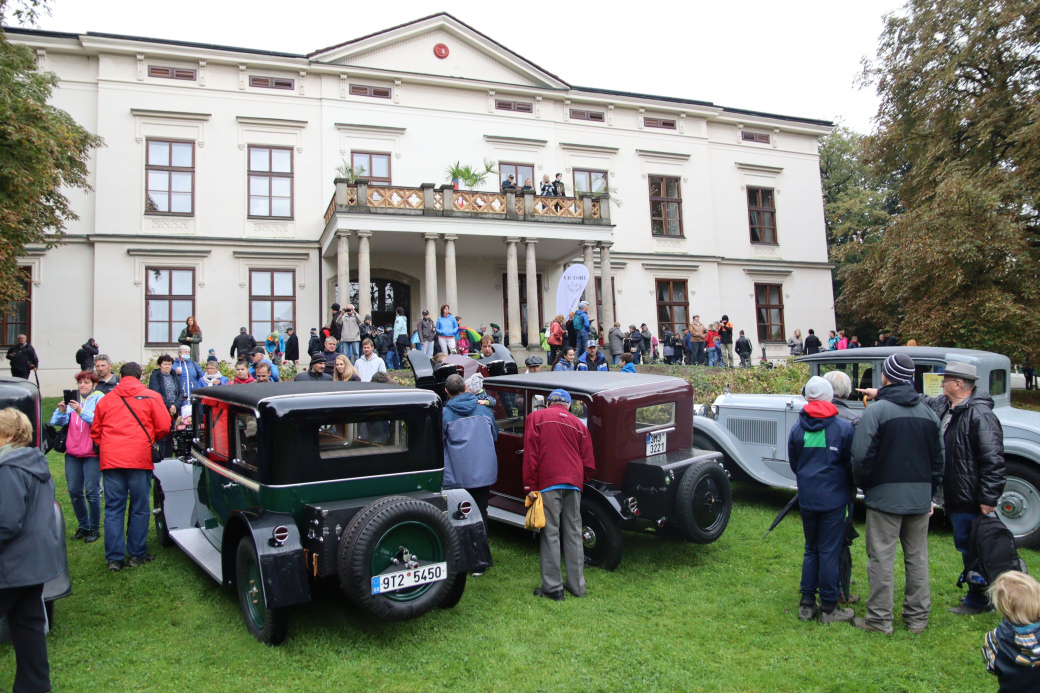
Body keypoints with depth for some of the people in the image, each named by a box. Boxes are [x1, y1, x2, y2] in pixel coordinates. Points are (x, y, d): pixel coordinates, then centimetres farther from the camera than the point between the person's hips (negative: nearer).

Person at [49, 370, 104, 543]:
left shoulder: (99, 399, -2)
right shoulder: (72, 399, 12)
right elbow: (56, 422, 3)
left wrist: (81, 412, -29)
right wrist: (61, 411, -16)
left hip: (92, 453, -5)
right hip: (72, 453, 5)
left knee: (92, 492, -5)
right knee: (74, 491, 7)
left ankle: (95, 529, 8)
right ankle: (83, 526, 22)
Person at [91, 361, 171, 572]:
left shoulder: (105, 400, 11)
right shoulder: (151, 397, 2)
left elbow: (95, 432, 15)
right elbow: (164, 427, 0)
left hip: (110, 461, 2)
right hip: (140, 460, -2)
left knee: (113, 510, 8)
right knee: (140, 509, 7)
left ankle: (114, 558, 9)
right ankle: (137, 555, 12)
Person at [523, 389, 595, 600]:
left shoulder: (536, 417, 6)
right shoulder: (578, 423, 16)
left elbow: (530, 453, -4)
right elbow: (588, 462, 13)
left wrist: (530, 486, -4)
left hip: (548, 483, -4)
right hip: (574, 483, 4)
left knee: (550, 534, 0)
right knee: (573, 534, 11)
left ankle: (553, 587, 2)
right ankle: (577, 585, 17)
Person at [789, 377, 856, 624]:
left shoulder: (797, 427, 1)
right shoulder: (844, 427, -8)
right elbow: (851, 464, 0)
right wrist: (851, 490, 17)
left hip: (806, 499, 3)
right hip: (833, 498, -3)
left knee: (811, 550, 15)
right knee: (829, 552, 3)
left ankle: (807, 604, 18)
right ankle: (828, 609, 11)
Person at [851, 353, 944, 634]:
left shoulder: (876, 411, -12)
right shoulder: (928, 412, 7)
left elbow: (862, 456, -16)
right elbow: (938, 458, 14)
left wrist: (864, 485, 2)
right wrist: (930, 493, 22)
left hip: (885, 495, -6)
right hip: (920, 497, 6)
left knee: (881, 558, 2)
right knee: (917, 558, 14)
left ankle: (880, 619, 8)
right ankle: (918, 617, 24)